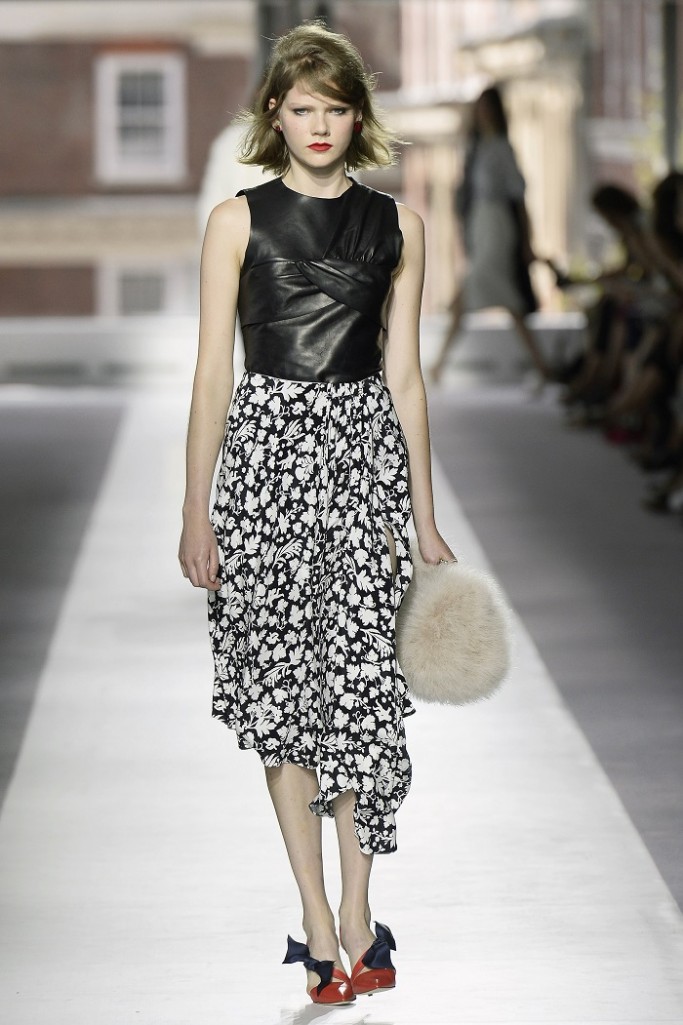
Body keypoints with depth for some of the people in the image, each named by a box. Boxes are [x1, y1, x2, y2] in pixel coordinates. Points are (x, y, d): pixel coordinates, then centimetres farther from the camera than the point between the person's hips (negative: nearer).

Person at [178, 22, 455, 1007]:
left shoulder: (395, 224, 8)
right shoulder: (238, 221, 2)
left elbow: (404, 378, 10)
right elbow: (212, 375, 2)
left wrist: (426, 517, 9)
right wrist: (196, 511, -1)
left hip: (366, 447, 1)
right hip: (268, 444, -1)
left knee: (361, 675, -5)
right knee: (282, 678, 0)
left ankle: (355, 911, 2)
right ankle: (319, 918, 6)